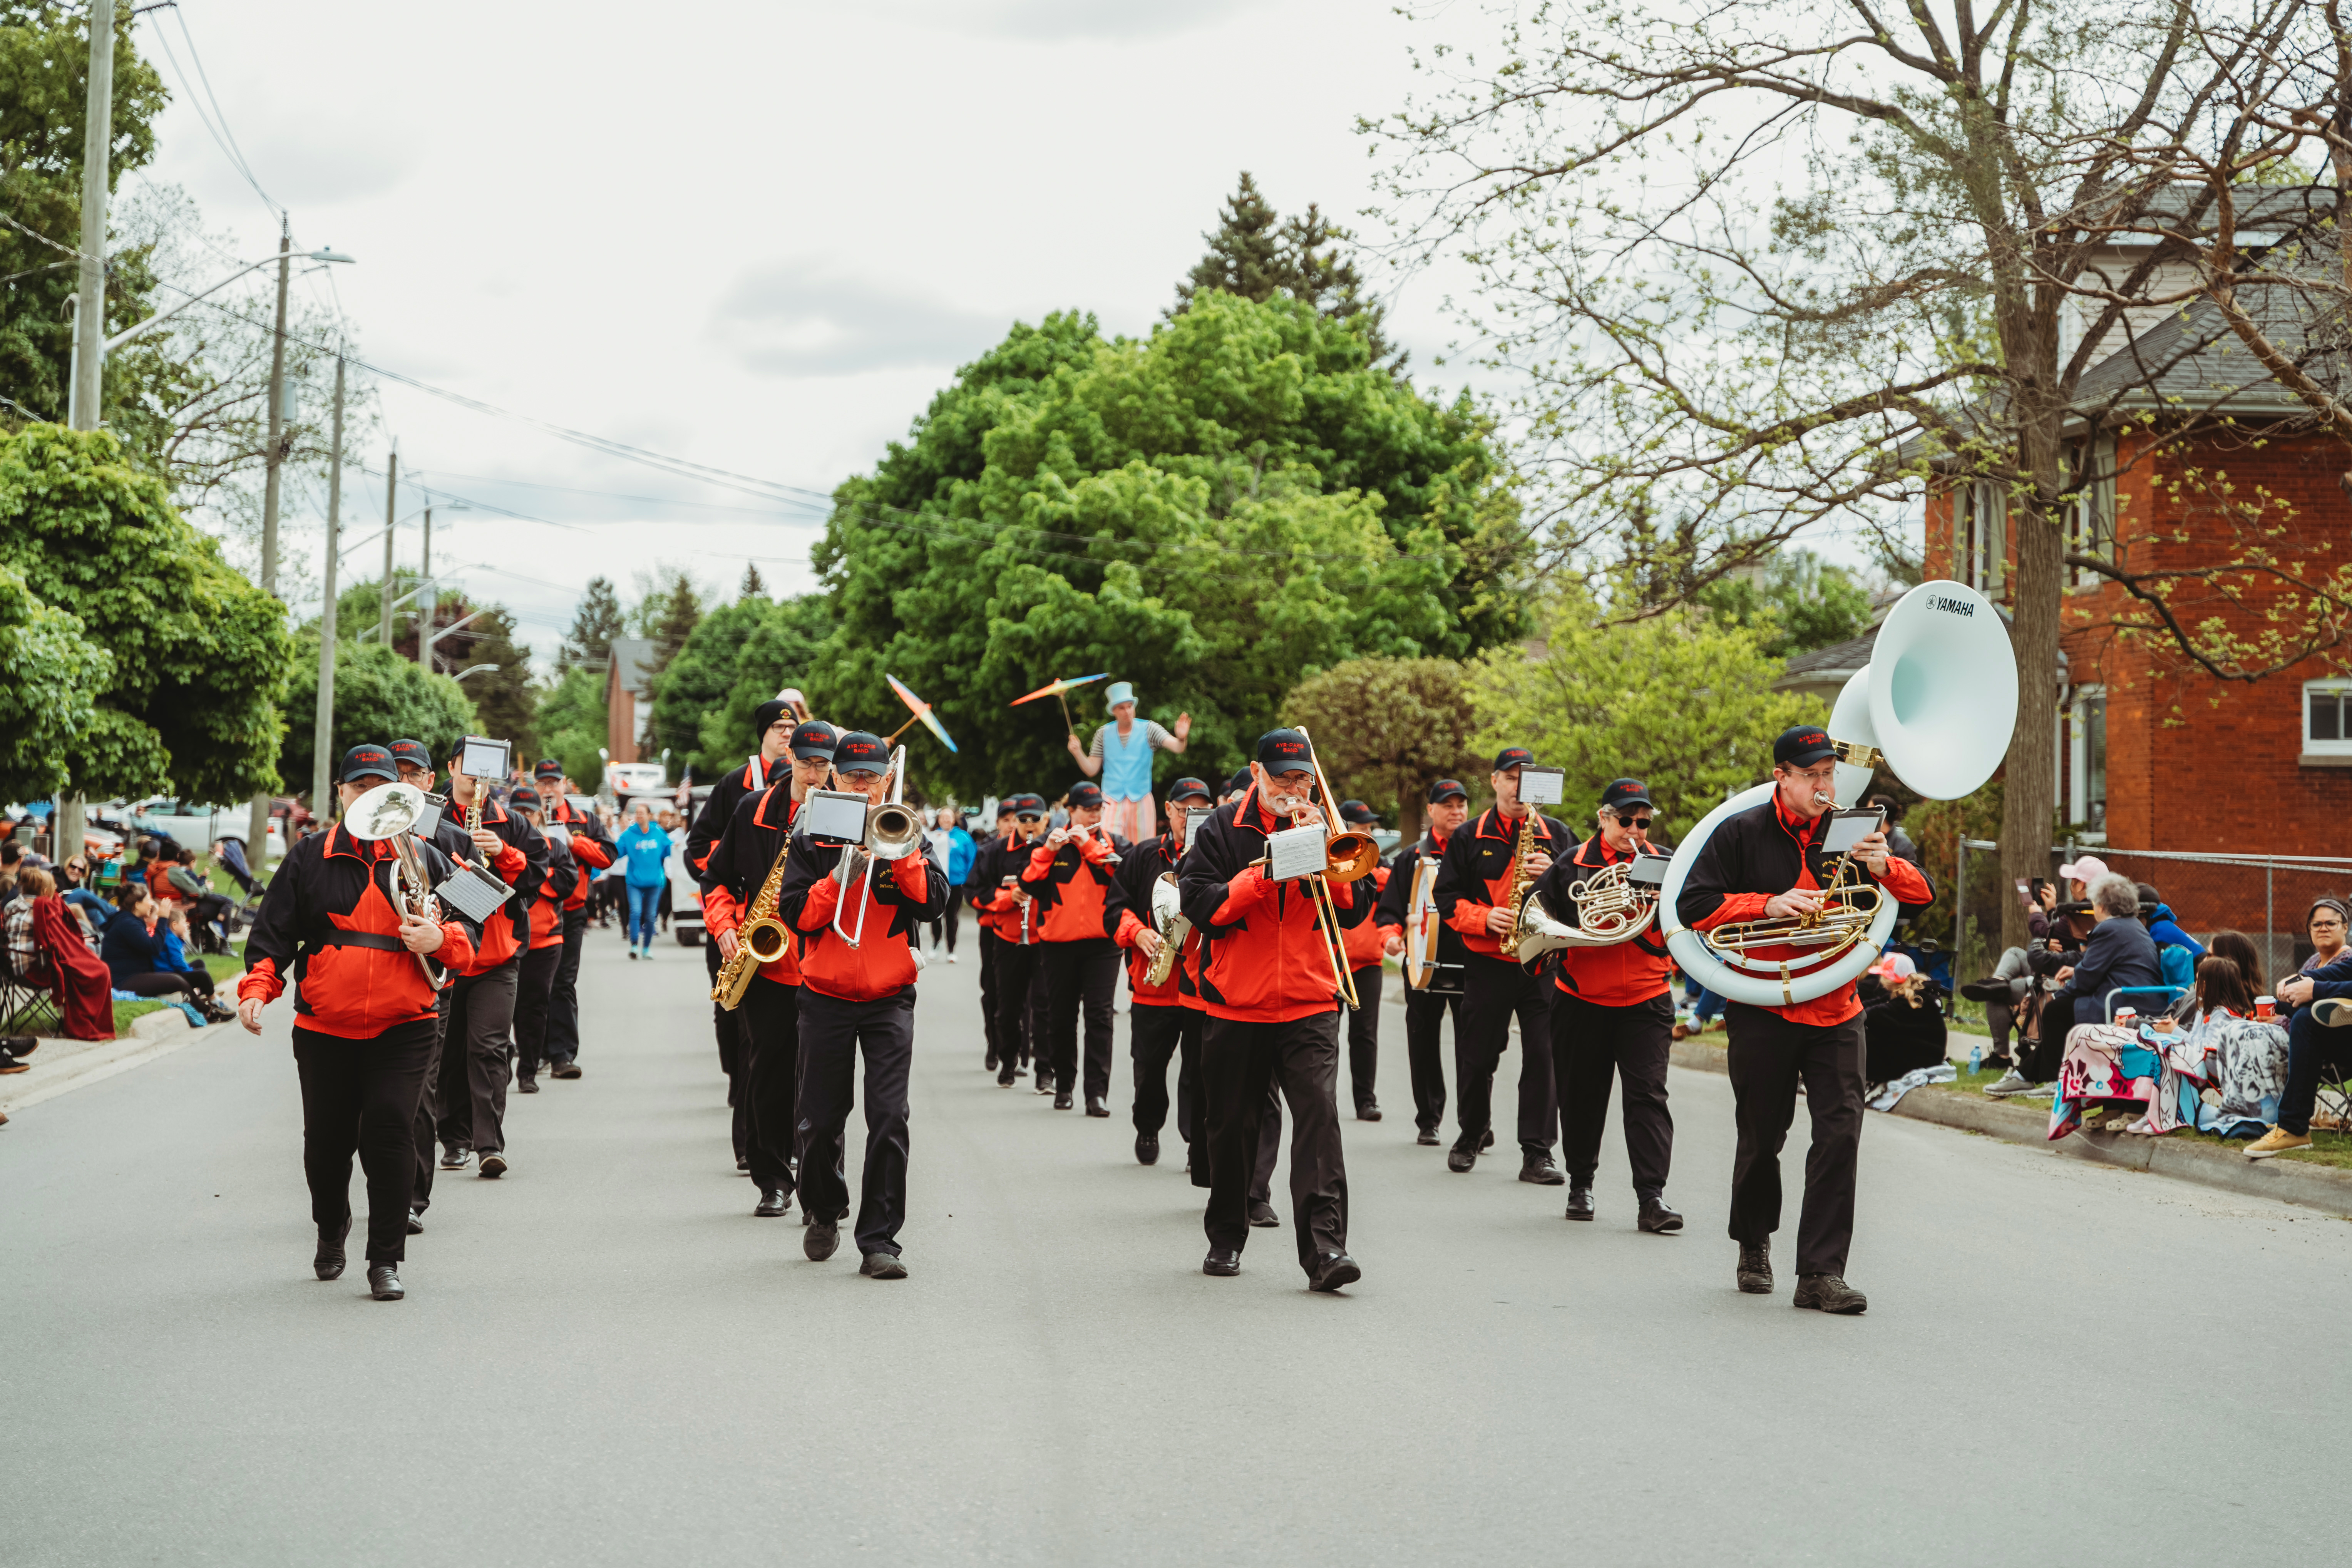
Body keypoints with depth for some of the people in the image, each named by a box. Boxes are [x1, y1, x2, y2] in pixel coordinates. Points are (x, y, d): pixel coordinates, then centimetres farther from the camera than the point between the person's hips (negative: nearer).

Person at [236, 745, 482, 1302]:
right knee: (326, 1141, 8)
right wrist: (257, 989, -10)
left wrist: (441, 939, -11)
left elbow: (467, 928, 11)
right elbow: (274, 932, 6)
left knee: (388, 1131, -15)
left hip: (401, 1028, -1)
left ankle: (386, 1260, -4)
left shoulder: (424, 859, 8)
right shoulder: (310, 858, 7)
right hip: (324, 1029, 1)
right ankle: (331, 1228, 40)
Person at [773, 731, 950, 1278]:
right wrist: (841, 876, -18)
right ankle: (823, 1212, 32)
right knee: (821, 1121, 6)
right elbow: (796, 914, -5)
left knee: (889, 1120, -12)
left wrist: (899, 850, -16)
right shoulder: (811, 842, 5)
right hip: (826, 997, 0)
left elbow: (933, 903, -7)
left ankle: (879, 1241, -7)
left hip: (890, 999, 0)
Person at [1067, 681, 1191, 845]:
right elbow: (1092, 770, 6)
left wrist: (1181, 738, -37)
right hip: (1112, 801, 0)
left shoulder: (1148, 730, 0)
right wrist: (1078, 753, -12)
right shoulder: (1104, 734, 5)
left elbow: (1177, 748, -14)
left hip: (1141, 800, 0)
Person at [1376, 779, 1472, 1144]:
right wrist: (1390, 934, -11)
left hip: (1471, 963, -1)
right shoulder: (1411, 858, 11)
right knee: (1424, 1045, 6)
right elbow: (1390, 907, 8)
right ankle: (1428, 1121, 16)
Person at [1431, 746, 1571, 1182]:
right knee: (1477, 1056, 6)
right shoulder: (1469, 839, 7)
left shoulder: (1558, 835, 11)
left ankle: (1537, 1153, -3)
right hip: (1487, 962, 0)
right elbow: (1446, 897, 3)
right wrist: (1484, 918, -13)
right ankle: (1472, 1134, 28)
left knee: (1544, 1056, -7)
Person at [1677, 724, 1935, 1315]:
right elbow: (1693, 906, -8)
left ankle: (1821, 1273, -7)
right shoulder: (1741, 834, -3)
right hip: (1763, 1012, -2)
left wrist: (1886, 867, -18)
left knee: (1840, 1134, -11)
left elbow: (1923, 897, 4)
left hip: (1835, 1013, 2)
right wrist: (1768, 905, -19)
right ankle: (1754, 1246, 35)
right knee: (1761, 1139, 10)